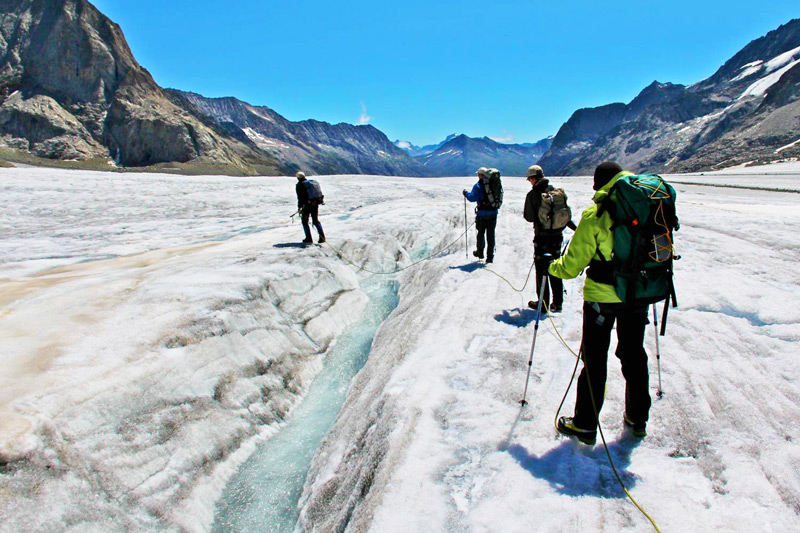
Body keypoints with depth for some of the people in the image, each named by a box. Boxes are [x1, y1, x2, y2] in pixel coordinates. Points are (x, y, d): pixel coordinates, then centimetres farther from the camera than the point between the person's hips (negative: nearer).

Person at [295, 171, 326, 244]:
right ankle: (322, 237, 5)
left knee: (305, 221, 11)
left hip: (307, 205, -5)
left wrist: (299, 207, -5)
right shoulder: (313, 182, 12)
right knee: (316, 221, 16)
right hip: (316, 204, 5)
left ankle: (309, 239, 8)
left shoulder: (299, 185, -5)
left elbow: (300, 197, -10)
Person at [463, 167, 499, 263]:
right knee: (491, 234, 7)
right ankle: (490, 256, 8)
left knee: (481, 233, 14)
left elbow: (472, 198, -17)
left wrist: (466, 193, 1)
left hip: (482, 213, -4)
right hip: (493, 213, 4)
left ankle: (480, 252, 28)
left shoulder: (478, 186, -10)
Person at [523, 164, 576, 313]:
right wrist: (575, 228, 17)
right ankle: (557, 303, 19)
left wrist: (525, 213, 12)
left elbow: (529, 217, -10)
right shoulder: (555, 191, 3)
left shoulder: (533, 194, -13)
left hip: (542, 236, -5)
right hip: (557, 234, 5)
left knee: (541, 269, 5)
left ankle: (543, 303, 10)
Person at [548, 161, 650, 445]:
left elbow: (572, 265, -13)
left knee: (595, 359, 6)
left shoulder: (594, 216, -14)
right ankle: (637, 419, 32)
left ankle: (585, 425, 14)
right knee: (633, 355, 19)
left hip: (602, 296, -4)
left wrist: (551, 266, 6)